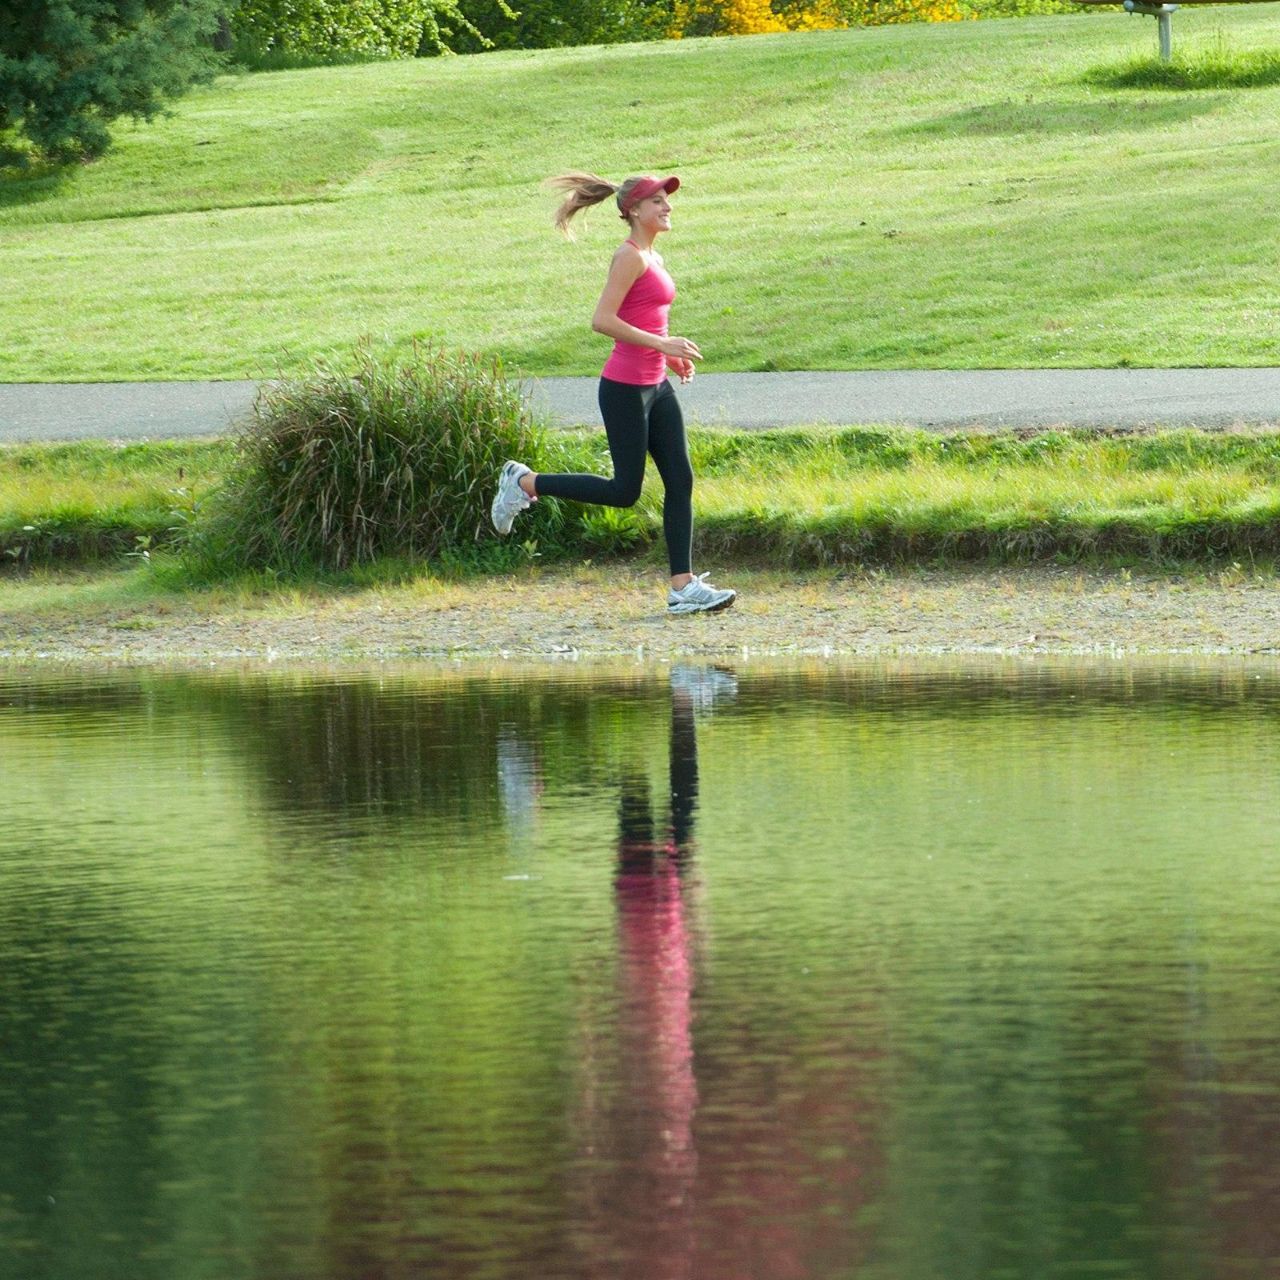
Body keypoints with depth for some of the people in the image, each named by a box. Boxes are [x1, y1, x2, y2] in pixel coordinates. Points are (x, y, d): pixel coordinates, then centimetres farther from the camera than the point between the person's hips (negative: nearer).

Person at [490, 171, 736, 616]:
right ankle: (524, 482, 12)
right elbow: (602, 320, -21)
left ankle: (683, 587, 0)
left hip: (655, 387, 9)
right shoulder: (630, 257, -14)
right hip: (625, 388, -9)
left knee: (680, 481, 1)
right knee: (625, 490, -2)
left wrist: (670, 355, 10)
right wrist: (660, 344, -23)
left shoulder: (652, 258, 15)